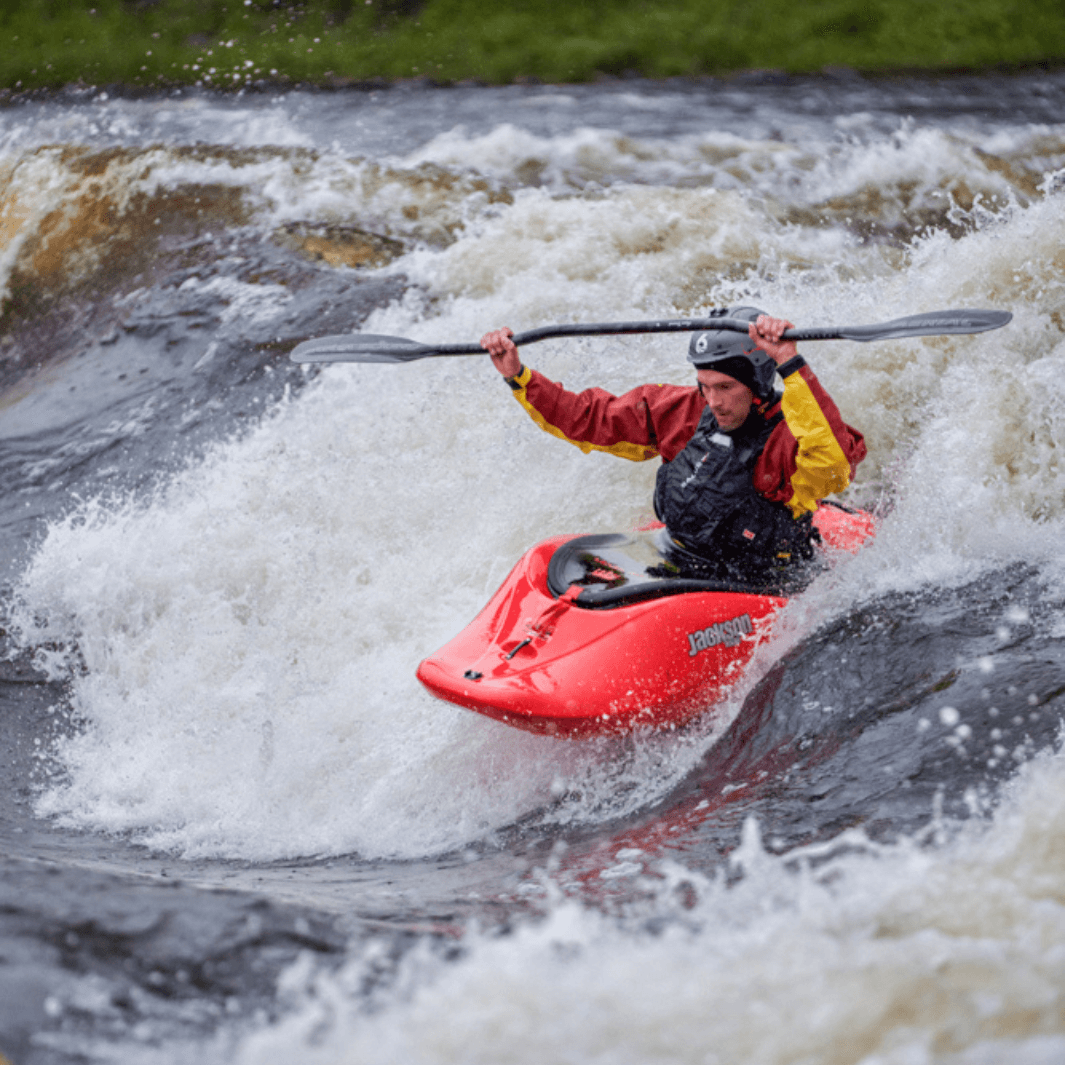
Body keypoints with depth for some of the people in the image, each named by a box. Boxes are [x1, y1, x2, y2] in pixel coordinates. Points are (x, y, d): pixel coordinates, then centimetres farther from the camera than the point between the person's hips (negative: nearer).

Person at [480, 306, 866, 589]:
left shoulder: (788, 436, -19)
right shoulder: (685, 411, 0)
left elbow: (834, 461, -44)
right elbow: (589, 419, 9)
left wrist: (790, 363, -47)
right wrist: (518, 376, 1)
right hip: (673, 568, 7)